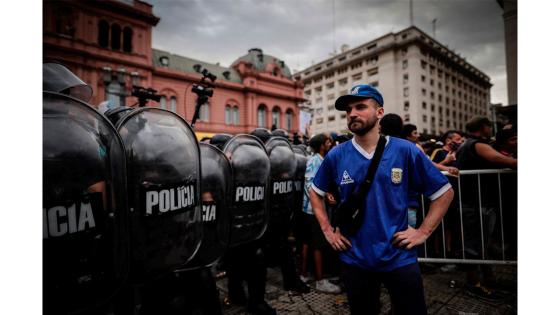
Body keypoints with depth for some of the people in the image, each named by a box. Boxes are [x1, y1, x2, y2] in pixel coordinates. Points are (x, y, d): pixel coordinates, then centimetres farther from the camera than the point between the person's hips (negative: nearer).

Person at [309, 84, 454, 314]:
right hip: (354, 259, 2)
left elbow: (444, 192, 1)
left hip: (399, 258, -1)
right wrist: (327, 230, 2)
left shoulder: (406, 151, -9)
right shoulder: (336, 156, -5)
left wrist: (423, 232, -5)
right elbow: (315, 193, 9)